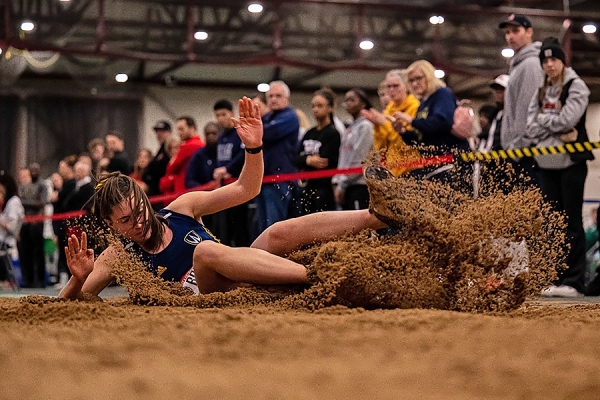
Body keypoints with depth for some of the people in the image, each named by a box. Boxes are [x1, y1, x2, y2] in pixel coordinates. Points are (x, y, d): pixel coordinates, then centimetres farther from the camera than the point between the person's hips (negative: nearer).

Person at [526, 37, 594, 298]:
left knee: (572, 223, -4)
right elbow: (531, 128, 4)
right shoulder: (541, 91, 14)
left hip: (571, 162, -6)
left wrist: (543, 118, -1)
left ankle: (574, 281, -3)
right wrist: (558, 135, -10)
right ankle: (556, 279, 12)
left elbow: (566, 120, -16)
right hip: (546, 163, 6)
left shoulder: (576, 86, -4)